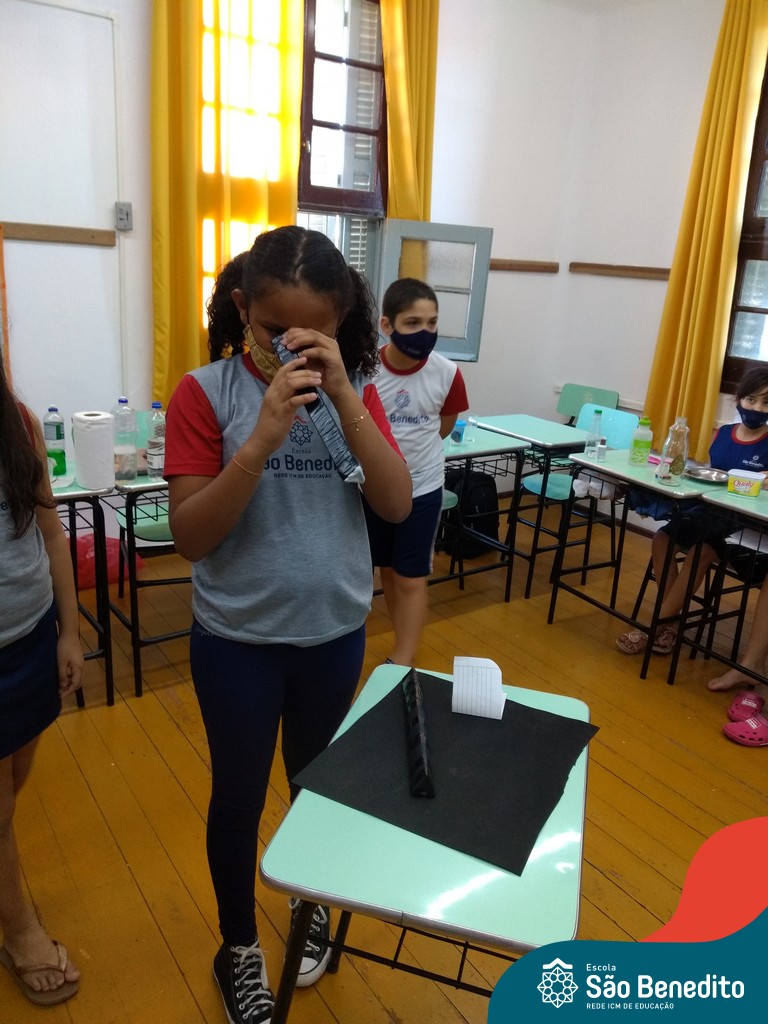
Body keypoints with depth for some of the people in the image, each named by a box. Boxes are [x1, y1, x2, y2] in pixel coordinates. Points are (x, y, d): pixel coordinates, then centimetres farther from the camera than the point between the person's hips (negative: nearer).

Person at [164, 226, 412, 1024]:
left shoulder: (353, 389, -3)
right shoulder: (206, 392, -13)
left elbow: (397, 505, -13)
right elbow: (190, 536, -17)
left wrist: (344, 397, -24)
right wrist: (264, 437, -30)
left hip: (335, 633, 3)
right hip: (237, 640, -2)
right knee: (238, 794, 16)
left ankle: (311, 906, 51)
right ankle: (238, 946, 42)